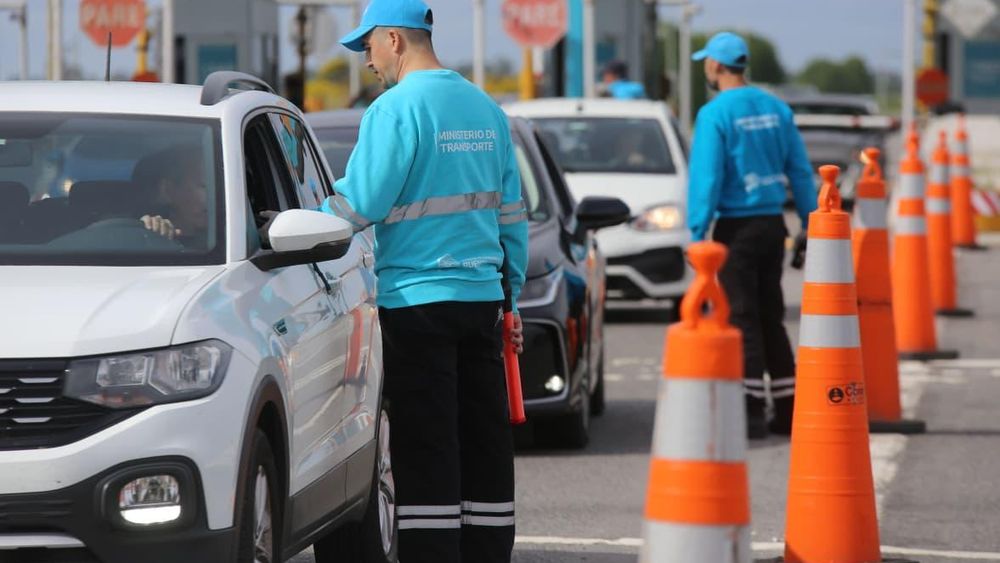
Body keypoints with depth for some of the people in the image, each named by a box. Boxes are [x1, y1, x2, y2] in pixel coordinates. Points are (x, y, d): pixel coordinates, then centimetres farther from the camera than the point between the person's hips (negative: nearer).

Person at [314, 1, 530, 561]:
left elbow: (357, 206, -13)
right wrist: (511, 294, 23)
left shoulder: (396, 109, -11)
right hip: (481, 297, 7)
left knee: (425, 450, -5)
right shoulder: (486, 109, 11)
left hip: (417, 299, -7)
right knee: (484, 440, 10)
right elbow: (513, 214, 16)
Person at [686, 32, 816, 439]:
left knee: (742, 319, -3)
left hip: (737, 227, -6)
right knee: (771, 317, 13)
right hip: (772, 222, 6)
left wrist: (697, 233, -12)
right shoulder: (777, 109, 7)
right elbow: (800, 172, 9)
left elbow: (706, 178, -15)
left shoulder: (715, 114, -12)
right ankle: (787, 410, 14)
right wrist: (809, 224, 15)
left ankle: (753, 411, -5)